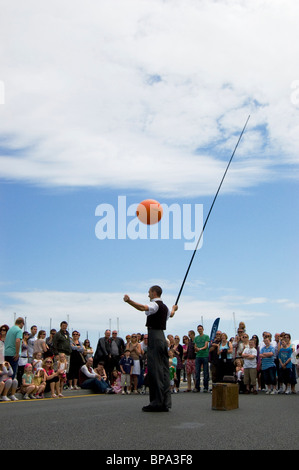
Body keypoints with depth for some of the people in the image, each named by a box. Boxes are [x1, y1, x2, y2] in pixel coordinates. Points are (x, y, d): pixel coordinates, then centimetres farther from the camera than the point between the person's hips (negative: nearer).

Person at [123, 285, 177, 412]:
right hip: (162, 337, 9)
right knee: (163, 370, 10)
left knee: (155, 370, -9)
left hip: (154, 337, -9)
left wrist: (129, 301, -41)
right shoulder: (164, 307, 19)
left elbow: (143, 308, -30)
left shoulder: (155, 304, -9)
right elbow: (171, 314, 42)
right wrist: (174, 309, 65)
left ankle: (157, 403, -10)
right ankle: (165, 403, 13)